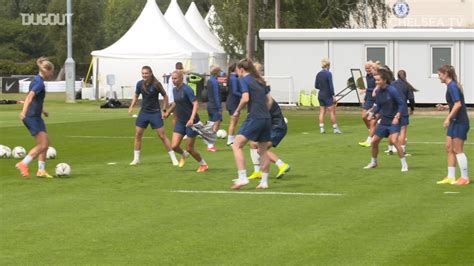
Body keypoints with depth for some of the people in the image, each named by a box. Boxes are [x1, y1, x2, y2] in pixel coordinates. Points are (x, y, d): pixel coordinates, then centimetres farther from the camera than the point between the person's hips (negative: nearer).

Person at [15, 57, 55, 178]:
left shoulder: (36, 80, 14)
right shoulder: (39, 83, -16)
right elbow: (30, 96, -30)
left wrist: (42, 111, 38)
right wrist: (24, 111, -43)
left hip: (35, 117, 10)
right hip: (32, 117, -10)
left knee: (45, 144, 10)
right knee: (43, 144, -10)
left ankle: (41, 170, 12)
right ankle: (23, 164, -7)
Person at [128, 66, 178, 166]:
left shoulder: (156, 84, -14)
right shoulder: (140, 84, -2)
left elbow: (165, 96, -3)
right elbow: (136, 96, 14)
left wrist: (164, 110, -7)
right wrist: (131, 107, 0)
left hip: (155, 113, -4)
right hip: (143, 112, 4)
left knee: (162, 135, -5)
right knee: (138, 134, 0)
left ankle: (173, 158, 3)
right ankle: (136, 159, 13)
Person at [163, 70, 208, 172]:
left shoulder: (187, 89, -18)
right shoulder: (175, 90, 6)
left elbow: (196, 104, -25)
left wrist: (192, 119, -37)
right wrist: (168, 112, 35)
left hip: (191, 122, -7)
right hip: (180, 122, 7)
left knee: (189, 148, -1)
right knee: (174, 146, -5)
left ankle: (203, 165, 22)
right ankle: (184, 154, 29)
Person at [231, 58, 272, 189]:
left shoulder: (244, 80, -3)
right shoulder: (260, 81, 19)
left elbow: (245, 98, -15)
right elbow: (269, 99, 18)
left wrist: (237, 111, -2)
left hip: (254, 118, -8)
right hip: (266, 118, 8)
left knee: (236, 146, -7)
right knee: (263, 150, 15)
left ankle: (242, 178, -16)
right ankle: (264, 181, 16)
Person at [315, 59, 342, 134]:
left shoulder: (318, 74, 6)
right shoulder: (328, 74, -13)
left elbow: (316, 86, 11)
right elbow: (331, 85, -15)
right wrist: (333, 95, -12)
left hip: (320, 95, 6)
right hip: (327, 96, -6)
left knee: (322, 112, 7)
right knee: (332, 112, 0)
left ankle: (321, 128, 3)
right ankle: (335, 128, 2)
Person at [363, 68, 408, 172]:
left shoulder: (392, 90, -17)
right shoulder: (379, 92, 2)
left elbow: (402, 104, -14)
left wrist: (397, 116, -23)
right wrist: (373, 114, 0)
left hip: (393, 121, -7)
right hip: (383, 121, 7)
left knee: (394, 140, -24)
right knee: (374, 141, 10)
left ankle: (404, 164, -13)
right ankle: (373, 162, 32)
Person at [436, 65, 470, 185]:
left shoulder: (452, 86, -16)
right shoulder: (452, 85, 13)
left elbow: (458, 104, -24)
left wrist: (448, 118, -24)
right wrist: (445, 107, 13)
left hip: (460, 122, -10)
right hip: (455, 121, 10)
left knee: (458, 149, -4)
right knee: (449, 148, 10)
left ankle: (465, 178, 2)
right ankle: (451, 177, 13)